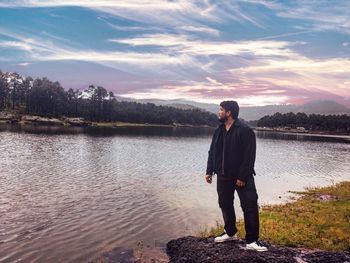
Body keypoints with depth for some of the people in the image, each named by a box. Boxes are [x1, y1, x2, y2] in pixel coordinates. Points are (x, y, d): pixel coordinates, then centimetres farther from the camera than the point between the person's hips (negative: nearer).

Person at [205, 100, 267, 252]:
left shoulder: (245, 130, -14)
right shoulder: (219, 130, 7)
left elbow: (249, 156, -17)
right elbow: (212, 152, 12)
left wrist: (243, 177, -19)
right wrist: (209, 171, 6)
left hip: (242, 177, -6)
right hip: (223, 176, 7)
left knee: (250, 207, -4)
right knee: (225, 205, 15)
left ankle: (252, 241, 8)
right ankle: (230, 233, 33)